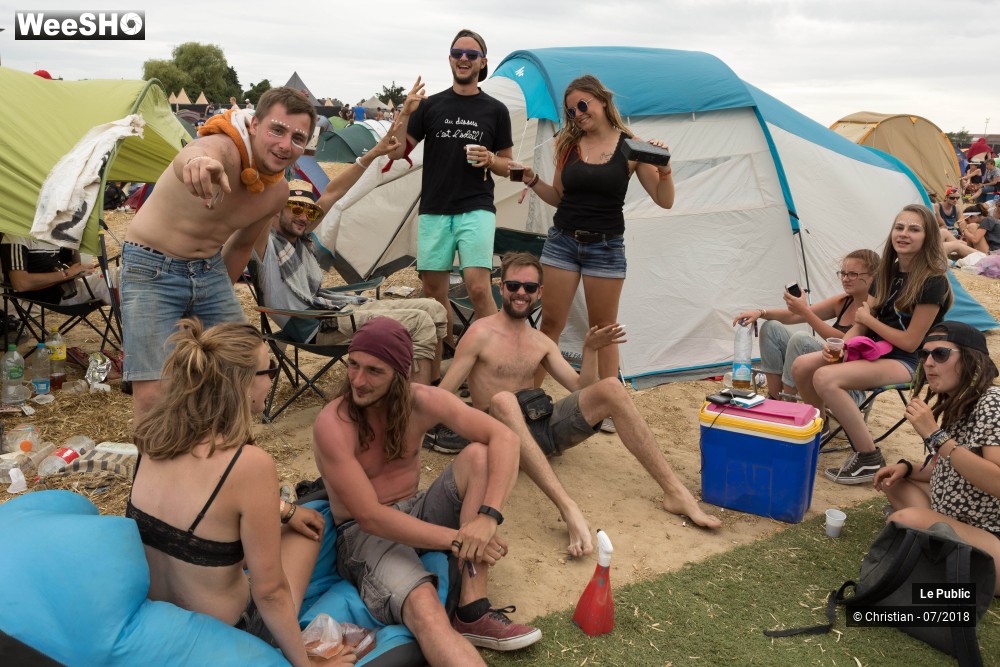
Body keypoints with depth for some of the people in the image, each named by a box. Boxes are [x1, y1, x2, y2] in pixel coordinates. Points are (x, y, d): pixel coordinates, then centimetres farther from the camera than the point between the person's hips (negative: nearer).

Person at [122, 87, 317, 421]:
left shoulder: (277, 192, -2)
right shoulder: (222, 148, -26)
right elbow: (190, 156, -53)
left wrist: (222, 292, 20)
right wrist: (196, 162, -76)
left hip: (210, 270, 7)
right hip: (152, 269, -7)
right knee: (152, 393, -11)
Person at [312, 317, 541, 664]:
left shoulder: (421, 401, -10)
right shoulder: (333, 424, -22)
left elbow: (504, 438, -18)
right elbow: (370, 517, -25)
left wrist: (488, 517, -33)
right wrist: (457, 539, -28)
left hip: (416, 513, 5)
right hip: (364, 533, -5)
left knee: (479, 455, -21)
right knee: (423, 606, -35)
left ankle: (473, 612, -24)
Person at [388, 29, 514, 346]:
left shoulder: (495, 110, 6)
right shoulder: (430, 105, 8)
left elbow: (507, 166, 12)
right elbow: (397, 152, 5)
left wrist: (490, 159, -10)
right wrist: (405, 114, -10)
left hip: (476, 210, -2)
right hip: (433, 212, 2)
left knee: (478, 287, -17)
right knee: (434, 291, 6)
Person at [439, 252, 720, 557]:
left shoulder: (541, 342, 14)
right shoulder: (481, 333, -4)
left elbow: (581, 388, 12)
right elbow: (442, 395, -7)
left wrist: (590, 350, -2)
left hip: (543, 423, 6)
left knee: (611, 388, -14)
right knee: (503, 400, -41)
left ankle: (676, 493, -18)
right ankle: (567, 507, -51)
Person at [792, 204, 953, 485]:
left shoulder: (933, 282, -15)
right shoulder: (888, 273, 8)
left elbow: (910, 342, -17)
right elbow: (861, 324, 9)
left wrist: (868, 319, -7)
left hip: (905, 364, -8)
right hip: (872, 349, 8)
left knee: (826, 378, -30)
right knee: (801, 367, -10)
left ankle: (869, 459, -16)